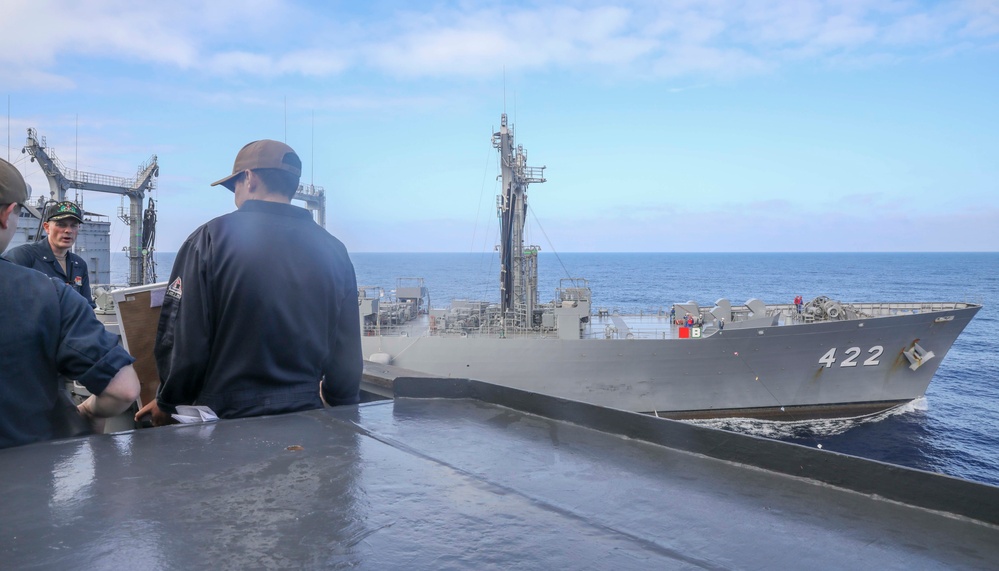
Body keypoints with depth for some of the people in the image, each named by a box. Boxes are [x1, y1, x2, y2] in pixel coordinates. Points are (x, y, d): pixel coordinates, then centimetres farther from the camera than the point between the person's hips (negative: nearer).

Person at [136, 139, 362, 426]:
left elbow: (183, 337, -12)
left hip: (228, 415, -2)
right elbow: (348, 350, 2)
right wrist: (341, 412, 18)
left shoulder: (210, 238, -9)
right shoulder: (334, 250, -1)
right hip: (306, 420, 3)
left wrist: (167, 403, 7)